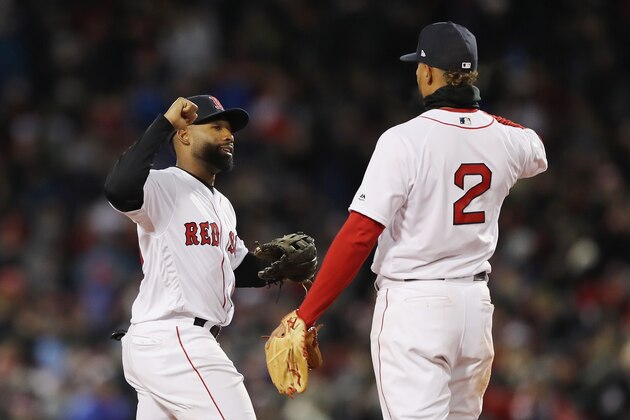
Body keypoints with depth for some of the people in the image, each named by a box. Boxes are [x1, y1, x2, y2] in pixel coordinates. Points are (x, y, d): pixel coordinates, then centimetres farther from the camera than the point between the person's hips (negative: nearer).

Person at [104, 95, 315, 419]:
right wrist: (164, 123, -28)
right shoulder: (162, 186, -9)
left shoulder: (222, 205, 22)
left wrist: (283, 268, 9)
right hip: (173, 340, -10)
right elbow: (119, 189, -31)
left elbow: (237, 268, 29)